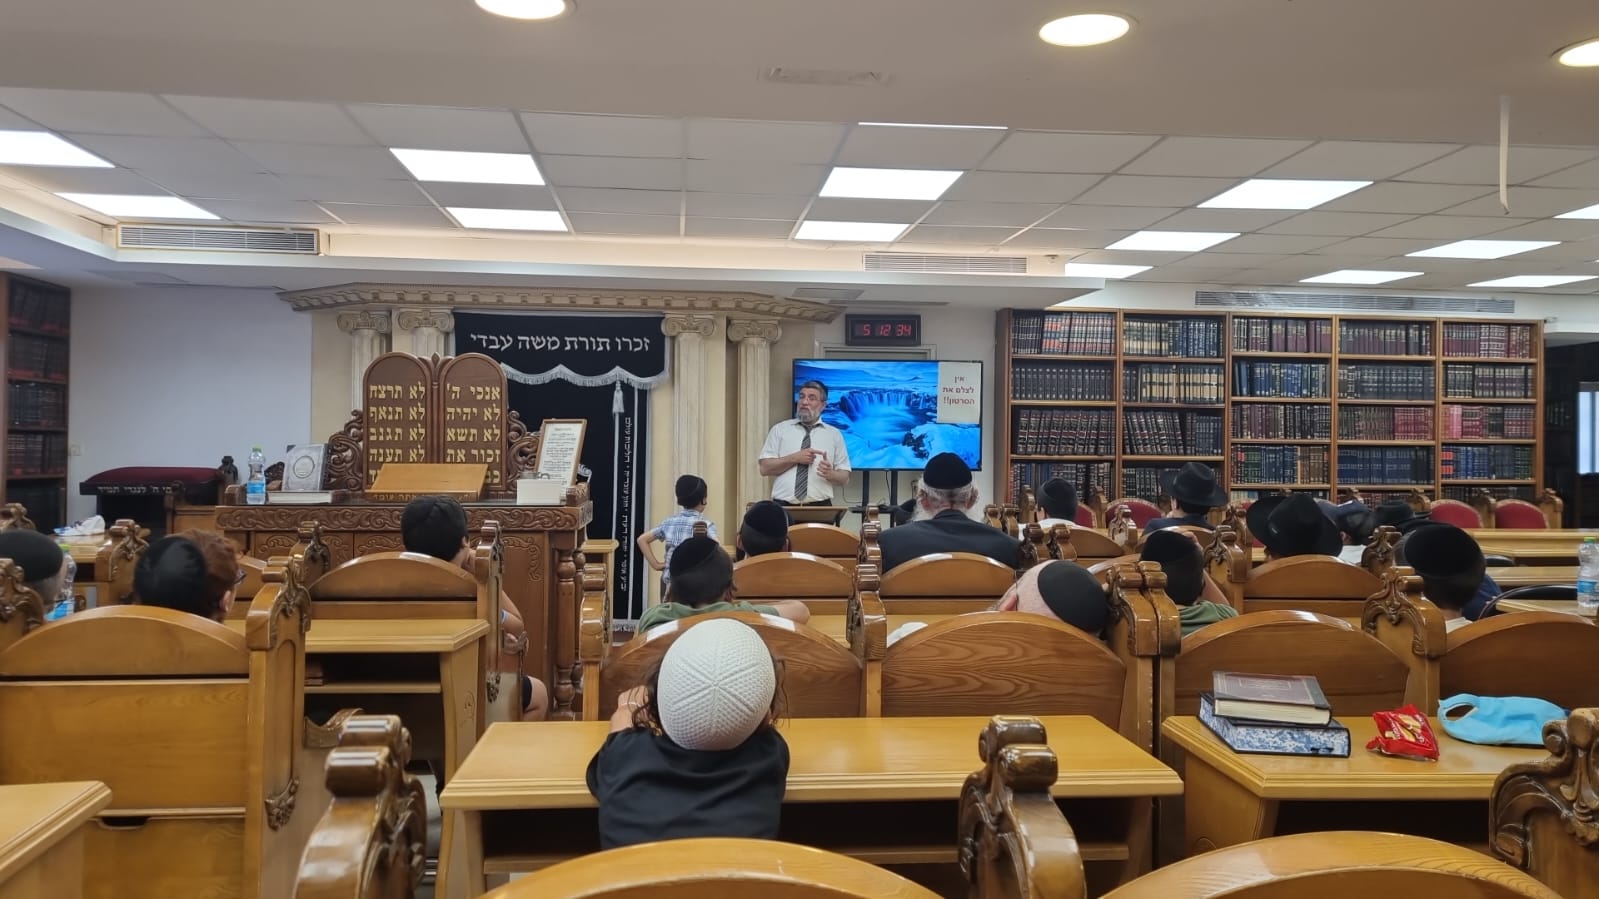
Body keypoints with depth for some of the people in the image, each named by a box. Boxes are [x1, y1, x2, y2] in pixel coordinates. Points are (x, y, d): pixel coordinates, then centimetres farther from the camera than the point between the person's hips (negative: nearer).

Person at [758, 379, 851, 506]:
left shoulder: (835, 434, 9)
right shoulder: (779, 429, 9)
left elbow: (844, 477, 7)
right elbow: (765, 468, 2)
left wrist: (830, 474, -14)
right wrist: (794, 458, -10)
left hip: (820, 508, 0)